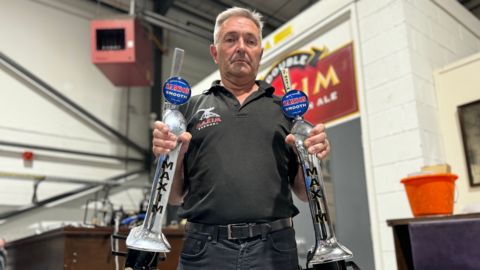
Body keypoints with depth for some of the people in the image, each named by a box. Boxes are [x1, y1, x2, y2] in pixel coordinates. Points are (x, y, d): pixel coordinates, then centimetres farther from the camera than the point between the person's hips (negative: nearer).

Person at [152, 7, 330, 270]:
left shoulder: (283, 109, 12)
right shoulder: (191, 108, 10)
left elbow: (304, 193, 11)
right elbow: (174, 196, 9)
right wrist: (172, 157, -10)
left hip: (274, 249, 1)